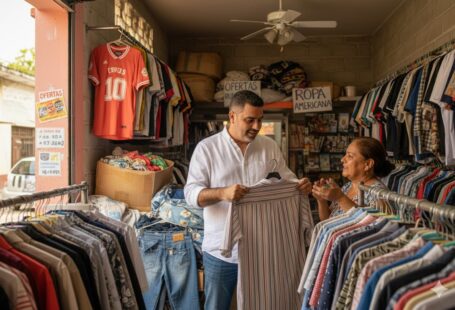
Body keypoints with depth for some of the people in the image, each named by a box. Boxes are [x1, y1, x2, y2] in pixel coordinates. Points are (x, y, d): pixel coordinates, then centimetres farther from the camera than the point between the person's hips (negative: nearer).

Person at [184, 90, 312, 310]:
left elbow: (287, 179, 12)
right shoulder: (206, 148, -7)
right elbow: (191, 193, -12)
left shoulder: (270, 146, 5)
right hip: (221, 251, -3)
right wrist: (222, 193, -31)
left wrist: (300, 185, -12)